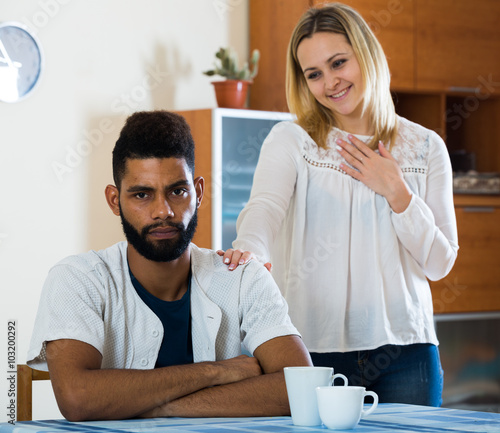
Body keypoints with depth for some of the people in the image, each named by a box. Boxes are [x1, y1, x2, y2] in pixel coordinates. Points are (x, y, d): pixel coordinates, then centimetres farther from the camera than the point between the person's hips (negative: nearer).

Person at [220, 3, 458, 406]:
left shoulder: (425, 147, 7)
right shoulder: (290, 141, 2)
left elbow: (440, 262, 5)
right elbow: (265, 206, -19)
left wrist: (395, 191, -7)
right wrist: (249, 248, -41)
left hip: (404, 349, 2)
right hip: (317, 350, -2)